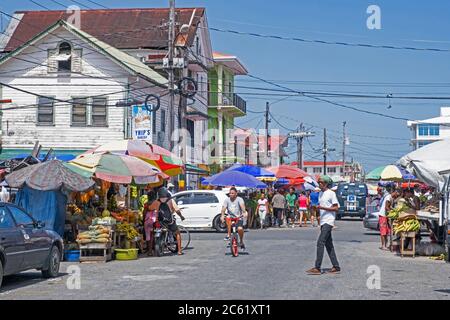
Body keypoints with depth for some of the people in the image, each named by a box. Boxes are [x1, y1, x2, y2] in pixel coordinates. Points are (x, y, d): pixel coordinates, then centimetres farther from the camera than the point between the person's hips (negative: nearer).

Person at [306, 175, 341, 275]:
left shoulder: (331, 193, -8)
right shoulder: (320, 194, 17)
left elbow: (336, 208, -12)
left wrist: (323, 207, -19)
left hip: (328, 221, -9)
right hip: (323, 222, 9)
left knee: (320, 243, -14)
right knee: (328, 244, 9)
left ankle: (317, 268, -16)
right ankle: (336, 267, 13)